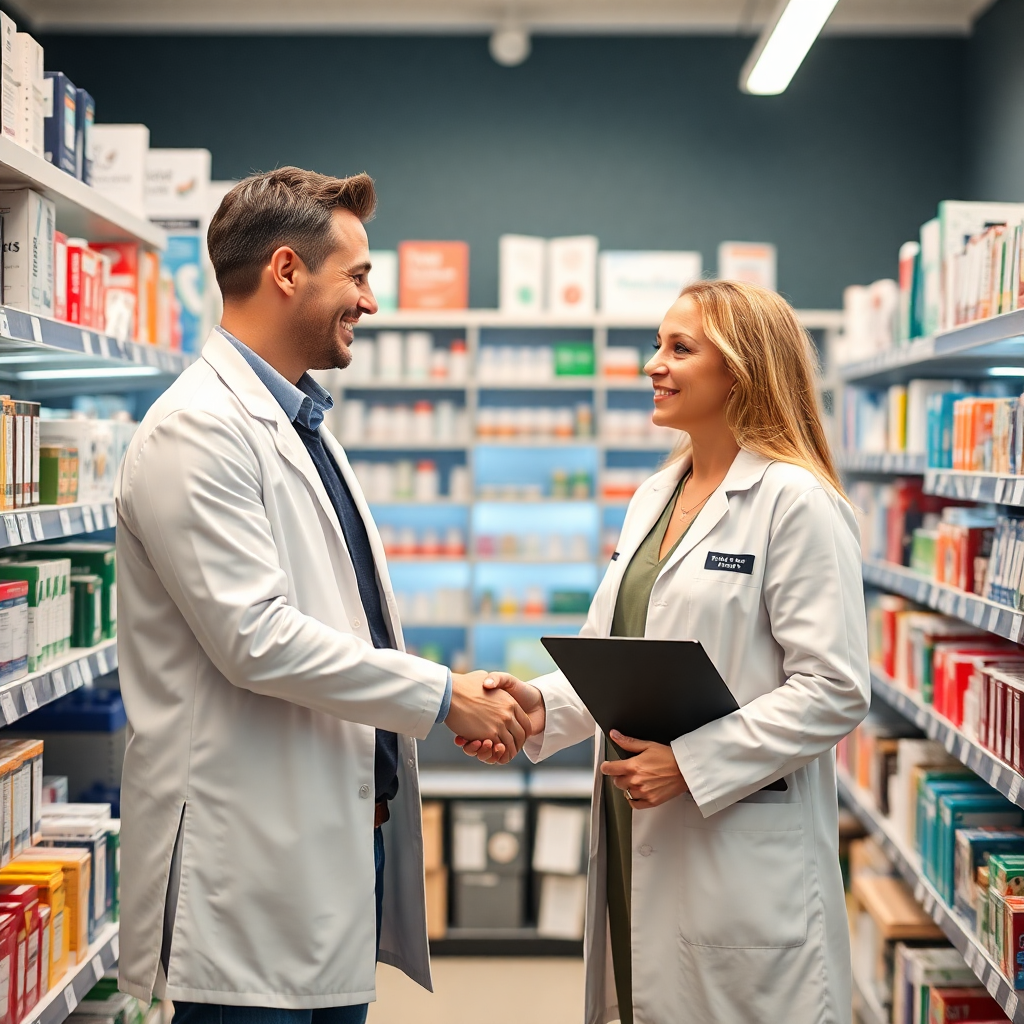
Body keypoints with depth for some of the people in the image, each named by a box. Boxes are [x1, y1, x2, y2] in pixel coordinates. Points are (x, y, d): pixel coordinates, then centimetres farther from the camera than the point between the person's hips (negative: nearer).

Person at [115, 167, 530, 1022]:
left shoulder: (301, 425, 17)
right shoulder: (199, 430, -15)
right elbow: (256, 639, -23)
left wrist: (470, 707, 8)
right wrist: (441, 695, -15)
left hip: (338, 838, 10)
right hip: (253, 867, -9)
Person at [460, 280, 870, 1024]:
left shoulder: (795, 502, -12)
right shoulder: (655, 496, 14)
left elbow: (834, 691, -17)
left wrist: (691, 762, -20)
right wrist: (544, 705, -2)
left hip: (744, 855, -7)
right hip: (638, 843, 8)